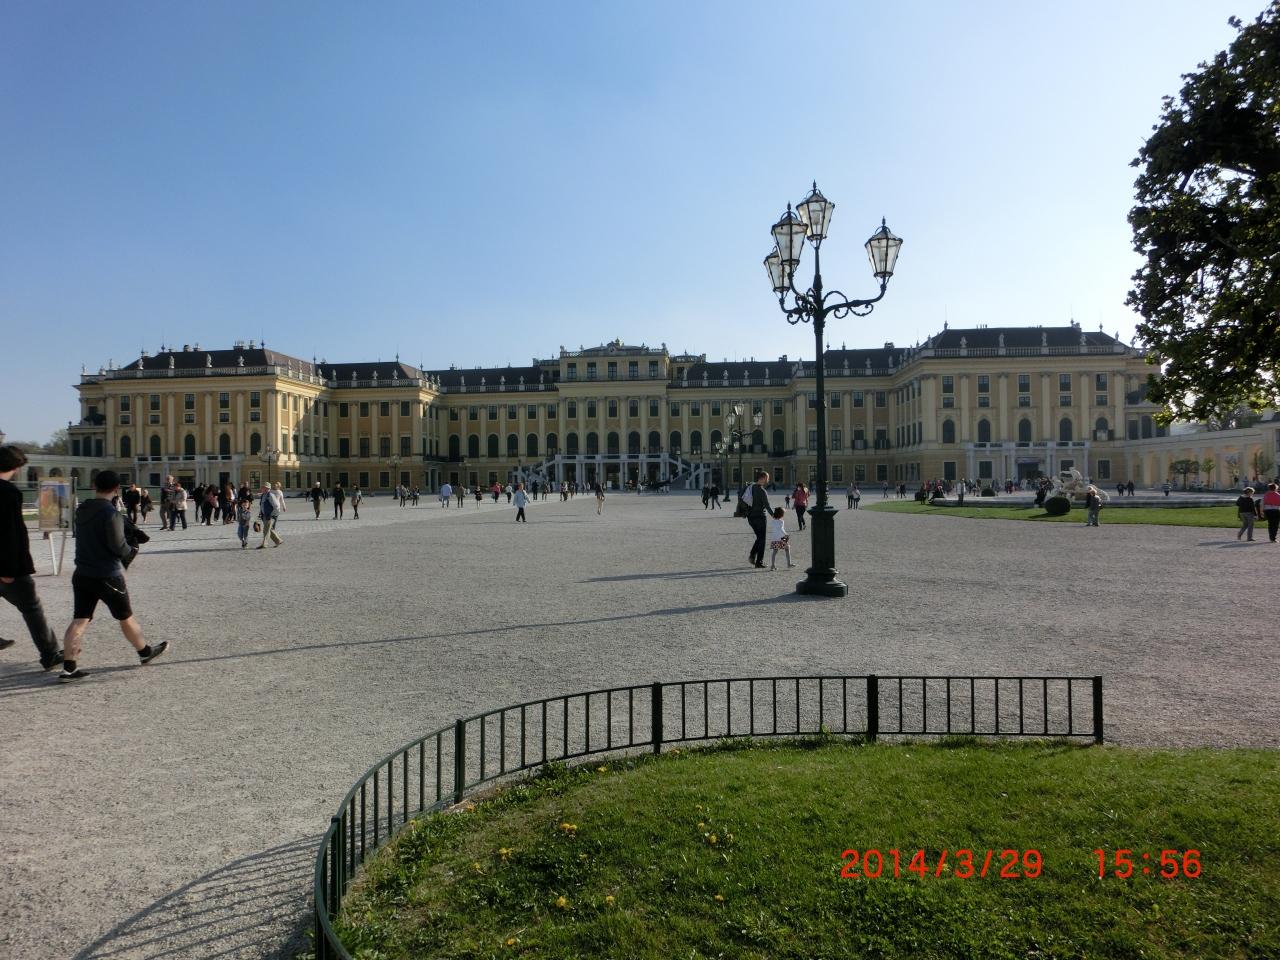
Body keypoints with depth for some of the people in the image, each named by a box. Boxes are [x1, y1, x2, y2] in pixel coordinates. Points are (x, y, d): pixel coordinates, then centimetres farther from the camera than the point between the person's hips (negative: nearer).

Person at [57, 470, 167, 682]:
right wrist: (133, 551, 2)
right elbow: (118, 546, -19)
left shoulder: (81, 510, 4)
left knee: (79, 620, 5)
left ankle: (68, 667, 0)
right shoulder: (111, 513, -19)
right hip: (107, 576, -6)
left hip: (82, 574, 6)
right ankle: (145, 653, 27)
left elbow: (89, 539, 12)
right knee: (126, 617, 10)